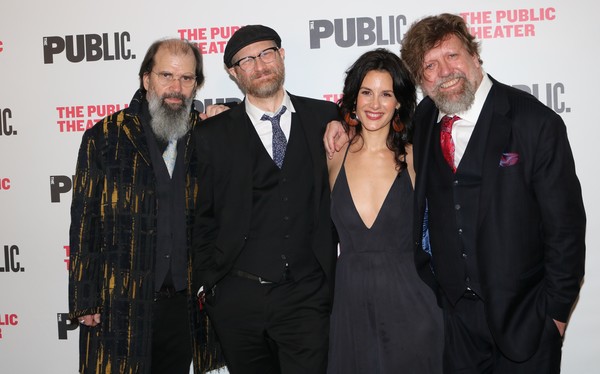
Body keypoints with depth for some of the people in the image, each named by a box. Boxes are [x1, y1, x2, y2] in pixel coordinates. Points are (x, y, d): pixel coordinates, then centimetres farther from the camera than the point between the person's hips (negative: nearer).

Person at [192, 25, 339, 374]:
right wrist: (207, 285, 4)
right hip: (238, 298, 0)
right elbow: (203, 218, 5)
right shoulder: (212, 135, 1)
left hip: (308, 296, 0)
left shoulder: (325, 117, 3)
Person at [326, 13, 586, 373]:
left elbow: (565, 224, -10)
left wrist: (556, 310, -8)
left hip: (524, 315, -3)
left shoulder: (535, 121, -12)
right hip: (455, 310, 4)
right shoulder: (424, 121, 0)